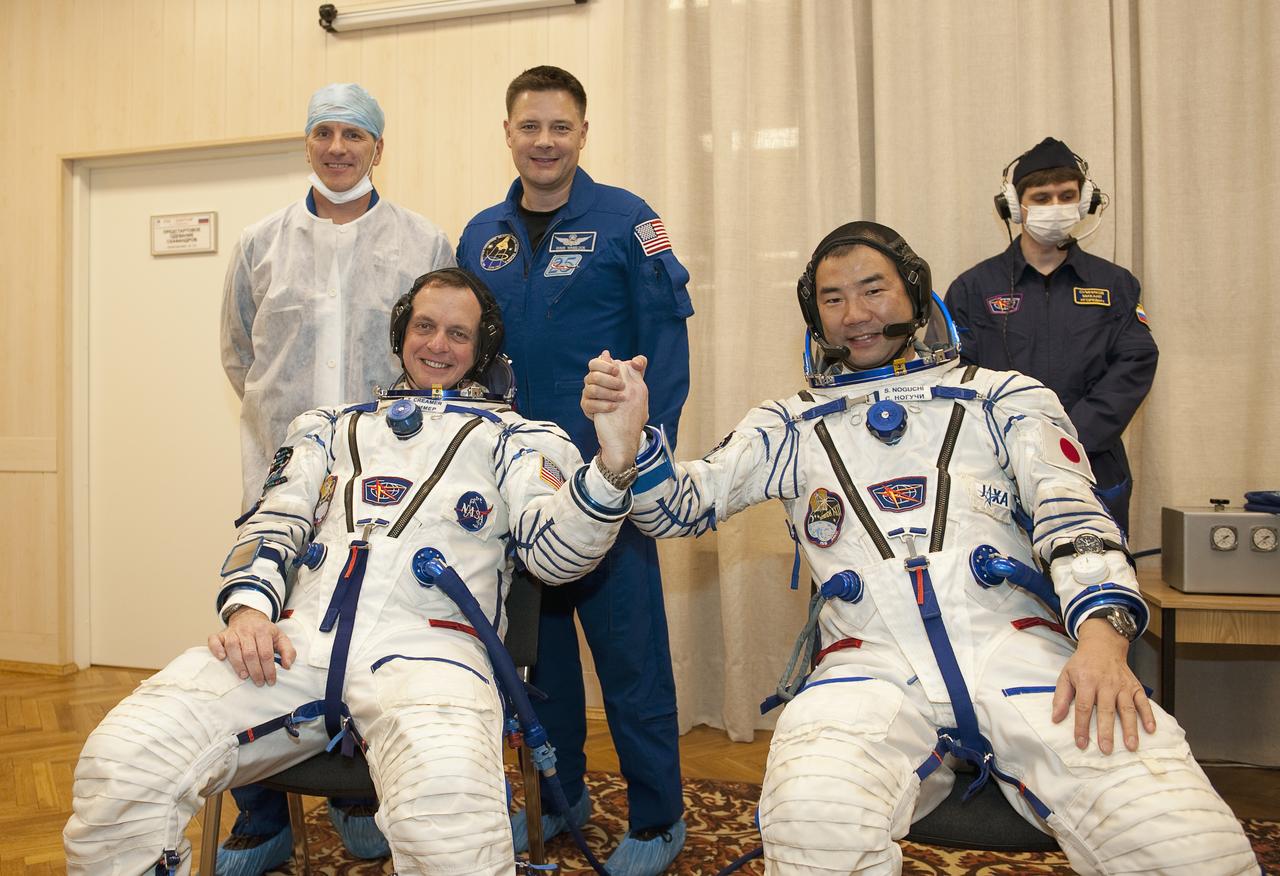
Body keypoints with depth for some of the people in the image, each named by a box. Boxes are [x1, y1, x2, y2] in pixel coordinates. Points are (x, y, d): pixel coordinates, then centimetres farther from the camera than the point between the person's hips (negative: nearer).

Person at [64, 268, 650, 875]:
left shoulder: (512, 436, 18)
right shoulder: (334, 426, 31)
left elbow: (554, 551, 2)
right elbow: (273, 523, 23)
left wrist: (612, 461, -20)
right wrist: (247, 604, 0)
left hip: (425, 643, -3)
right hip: (297, 638, 4)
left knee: (447, 806, -38)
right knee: (116, 767, -19)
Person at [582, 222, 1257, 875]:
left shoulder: (1006, 398, 20)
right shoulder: (792, 426, 22)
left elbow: (1070, 516, 7)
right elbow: (680, 504, 16)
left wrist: (1103, 635, -12)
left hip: (1018, 649, 1)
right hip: (870, 667, 0)